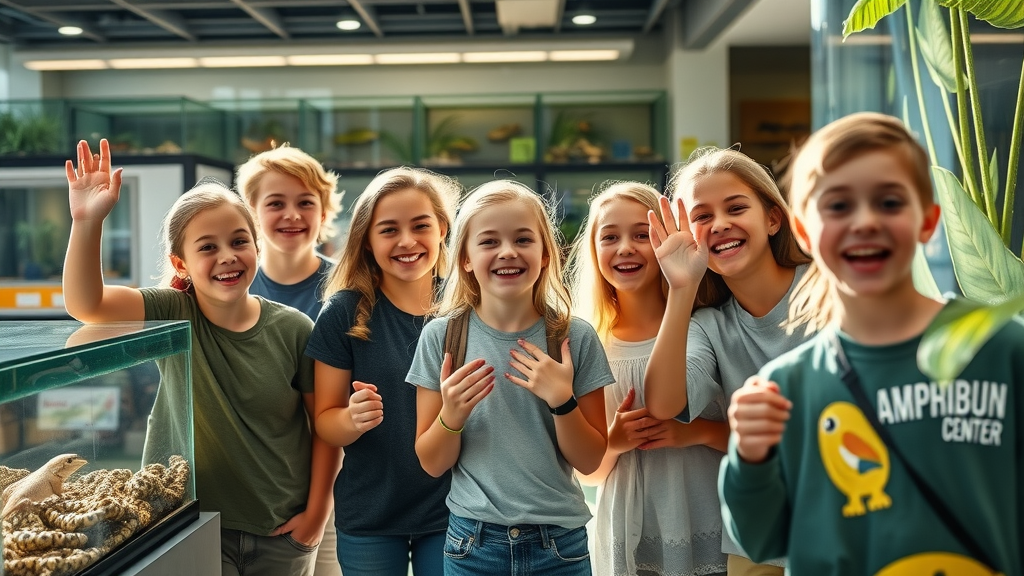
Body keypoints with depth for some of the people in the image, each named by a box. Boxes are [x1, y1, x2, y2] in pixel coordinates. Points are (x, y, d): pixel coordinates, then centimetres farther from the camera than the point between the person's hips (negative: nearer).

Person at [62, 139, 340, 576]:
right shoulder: (172, 315, -9)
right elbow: (84, 304, -25)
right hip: (194, 526, 0)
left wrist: (316, 511, -3)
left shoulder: (293, 329, -10)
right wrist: (87, 221, -37)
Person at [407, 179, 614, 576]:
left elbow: (590, 462, -2)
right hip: (472, 542, 0)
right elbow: (432, 463, -2)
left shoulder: (576, 338, -6)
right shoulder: (441, 337, -6)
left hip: (560, 542, 0)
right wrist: (451, 415, -20)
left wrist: (561, 400, -18)